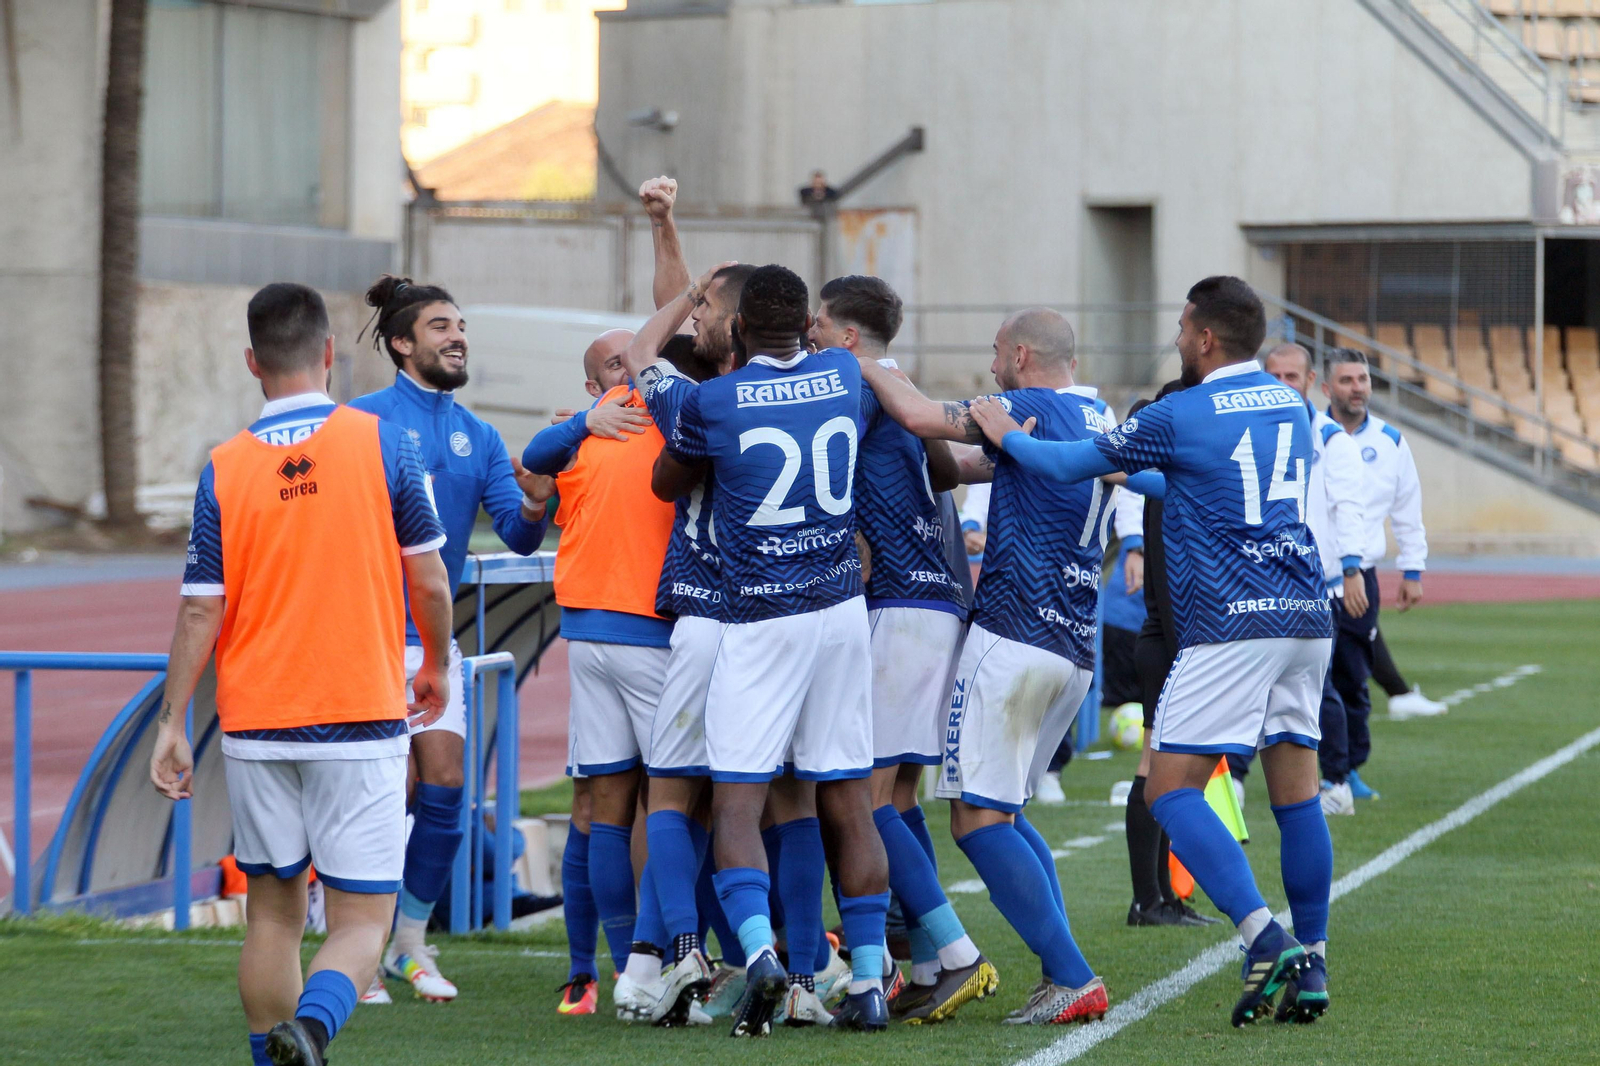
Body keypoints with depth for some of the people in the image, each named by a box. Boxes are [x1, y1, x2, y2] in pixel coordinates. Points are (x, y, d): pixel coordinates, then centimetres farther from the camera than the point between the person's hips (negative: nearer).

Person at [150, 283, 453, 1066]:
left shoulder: (224, 467, -1)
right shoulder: (381, 444, -5)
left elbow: (201, 612, -2)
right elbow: (429, 582, 0)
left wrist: (171, 724, 5)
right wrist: (436, 665, 17)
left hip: (256, 726, 2)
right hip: (361, 716, -2)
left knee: (272, 913, 16)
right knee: (361, 921, -3)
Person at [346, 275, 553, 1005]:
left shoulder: (478, 437, 10)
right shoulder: (364, 420, -6)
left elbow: (519, 538, 4)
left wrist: (533, 506, -17)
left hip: (435, 642, 5)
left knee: (444, 787, 0)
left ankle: (412, 938, 16)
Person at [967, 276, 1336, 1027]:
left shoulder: (1181, 416, -5)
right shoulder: (1290, 405, 16)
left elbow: (1066, 466, 2)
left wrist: (1006, 435, 19)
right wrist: (1131, 476, 44)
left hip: (1229, 626, -7)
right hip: (1305, 620, 7)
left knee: (1171, 790, -5)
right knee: (1297, 794, 10)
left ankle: (1265, 939, -19)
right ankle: (1311, 967, 10)